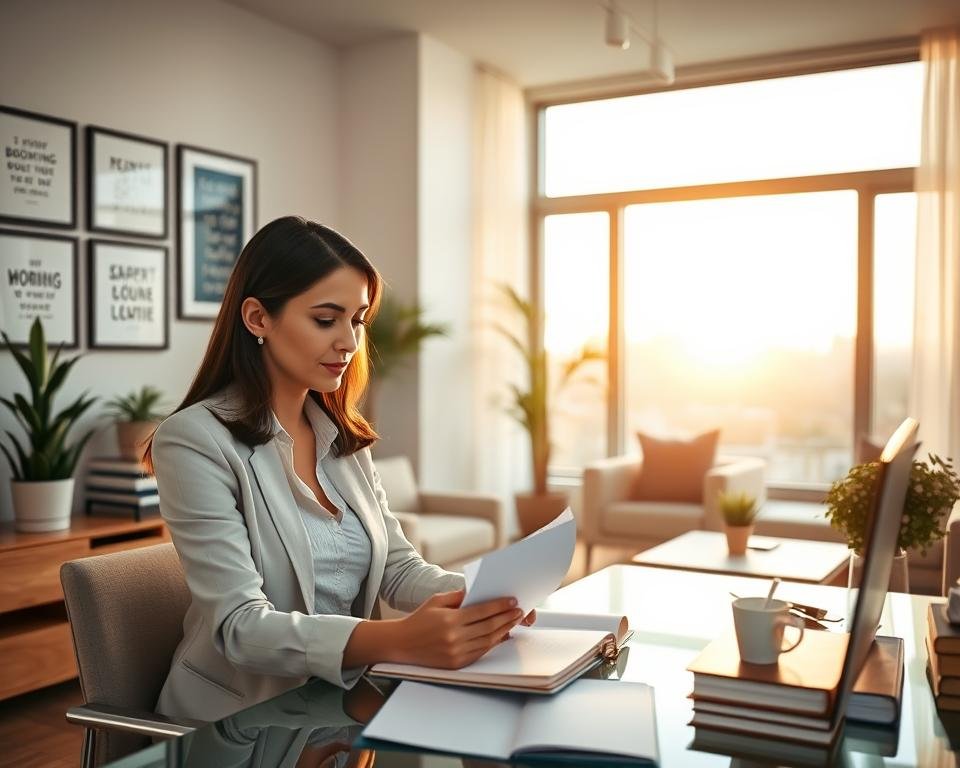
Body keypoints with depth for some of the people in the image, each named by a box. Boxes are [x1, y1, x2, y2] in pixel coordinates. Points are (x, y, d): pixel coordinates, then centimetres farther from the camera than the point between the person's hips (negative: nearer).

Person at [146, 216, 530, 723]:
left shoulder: (343, 437, 8)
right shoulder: (195, 441, -14)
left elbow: (398, 568, 7)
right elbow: (240, 627, -22)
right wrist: (397, 640, -36)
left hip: (345, 699, 6)